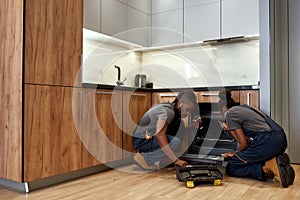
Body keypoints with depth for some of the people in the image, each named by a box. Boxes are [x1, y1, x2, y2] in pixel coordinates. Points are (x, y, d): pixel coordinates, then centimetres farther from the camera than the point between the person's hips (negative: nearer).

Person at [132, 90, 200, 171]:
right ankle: (143, 157, -12)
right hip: (141, 141, -9)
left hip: (151, 138, 9)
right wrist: (175, 160, -34)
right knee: (175, 143, -28)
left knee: (180, 124, 3)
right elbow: (159, 135, -35)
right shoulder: (168, 111, -22)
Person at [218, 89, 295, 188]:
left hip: (268, 142, -9)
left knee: (230, 168, 1)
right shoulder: (244, 108, 25)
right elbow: (247, 139, 22)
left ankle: (267, 168, -12)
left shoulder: (229, 113, 0)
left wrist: (236, 154, 15)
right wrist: (230, 128, 33)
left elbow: (244, 143, -4)